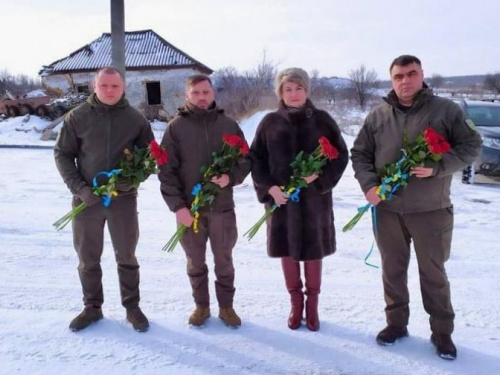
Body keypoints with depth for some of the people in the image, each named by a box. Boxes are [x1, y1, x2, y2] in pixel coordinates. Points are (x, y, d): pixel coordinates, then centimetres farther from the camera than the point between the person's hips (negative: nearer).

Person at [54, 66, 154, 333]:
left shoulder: (135, 118, -1)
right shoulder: (77, 117, -3)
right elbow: (62, 154, 1)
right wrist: (79, 188, -11)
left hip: (124, 198, 0)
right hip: (86, 199, 1)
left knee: (126, 257, 10)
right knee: (88, 258, 11)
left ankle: (132, 307, 24)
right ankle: (92, 307, 28)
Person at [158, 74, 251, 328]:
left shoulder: (228, 125, 3)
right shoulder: (176, 127, -2)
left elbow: (245, 161, 7)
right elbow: (166, 170, -4)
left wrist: (230, 177, -14)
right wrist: (177, 205, -12)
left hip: (222, 207, 1)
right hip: (189, 208, 0)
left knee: (224, 261, 12)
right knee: (195, 262, 13)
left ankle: (226, 306, 29)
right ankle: (201, 306, 31)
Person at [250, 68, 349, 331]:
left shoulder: (322, 120, -1)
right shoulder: (270, 122, 1)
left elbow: (341, 154, 2)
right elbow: (255, 159, 2)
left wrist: (320, 176, -14)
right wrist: (269, 187, -11)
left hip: (314, 197, -1)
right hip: (280, 197, 1)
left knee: (313, 251, 9)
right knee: (287, 251, 10)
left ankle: (312, 304, 28)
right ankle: (296, 303, 29)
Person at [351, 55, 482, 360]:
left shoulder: (445, 110, -2)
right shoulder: (378, 115, 5)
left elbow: (471, 145, -3)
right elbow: (360, 154, 8)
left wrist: (438, 167, -18)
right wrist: (369, 185, -8)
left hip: (431, 210, -2)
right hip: (387, 209, 3)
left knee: (434, 273, 8)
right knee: (393, 270, 13)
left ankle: (442, 331, 25)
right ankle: (396, 323, 30)